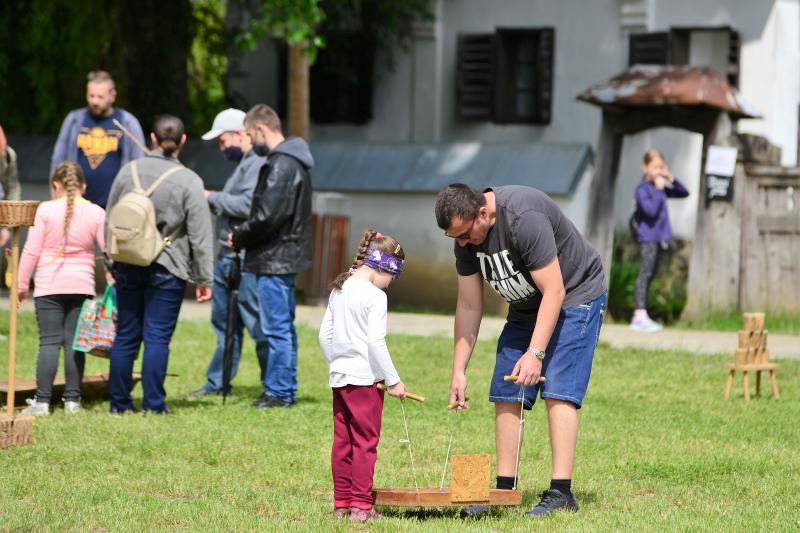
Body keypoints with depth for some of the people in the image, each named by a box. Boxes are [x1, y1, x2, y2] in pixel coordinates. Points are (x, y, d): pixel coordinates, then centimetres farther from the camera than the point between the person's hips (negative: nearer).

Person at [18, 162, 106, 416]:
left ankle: (42, 401, -5)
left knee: (49, 341, -1)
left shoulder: (46, 210, -5)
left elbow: (32, 250, -3)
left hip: (49, 286, -2)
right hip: (82, 286, 2)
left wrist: (22, 283, 5)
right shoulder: (96, 213, 0)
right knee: (74, 342, 6)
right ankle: (72, 399, 6)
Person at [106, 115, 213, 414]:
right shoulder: (188, 181, -8)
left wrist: (112, 264, 22)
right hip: (167, 269, -3)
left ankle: (119, 401, 15)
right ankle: (153, 404, 1)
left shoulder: (128, 172, 4)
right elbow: (200, 236, -7)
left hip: (128, 267, 4)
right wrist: (204, 279, 0)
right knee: (157, 338, 0)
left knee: (126, 336, 11)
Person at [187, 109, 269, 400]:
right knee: (224, 322, 16)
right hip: (226, 256, 11)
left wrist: (212, 197, -14)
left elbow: (247, 205, -25)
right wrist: (213, 202, 8)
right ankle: (217, 381, 25)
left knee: (259, 326, -6)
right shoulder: (242, 165, 19)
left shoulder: (259, 165, -15)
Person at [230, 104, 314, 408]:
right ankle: (285, 390, 20)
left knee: (276, 328, -6)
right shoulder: (293, 162, 16)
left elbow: (268, 217, -22)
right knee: (284, 327, 14)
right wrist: (243, 236, 9)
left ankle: (278, 392, -4)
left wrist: (239, 236, -7)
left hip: (275, 258, -11)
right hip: (285, 257, 11)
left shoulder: (281, 165, -17)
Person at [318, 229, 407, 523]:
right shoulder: (375, 296, -13)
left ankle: (341, 503, 13)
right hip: (365, 378, -7)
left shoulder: (338, 290, 11)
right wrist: (393, 381, -12)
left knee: (342, 442, 10)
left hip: (340, 377, 7)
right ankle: (360, 505, -3)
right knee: (365, 442, -2)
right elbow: (376, 342, -17)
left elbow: (325, 335, 14)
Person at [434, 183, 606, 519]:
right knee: (505, 396, 0)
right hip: (526, 305, 8)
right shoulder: (465, 236, -9)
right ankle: (504, 490, 5)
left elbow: (553, 291, -30)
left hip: (574, 297, -8)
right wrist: (458, 371, -3)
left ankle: (561, 493, -18)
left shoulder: (524, 218, -33)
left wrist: (535, 353, -33)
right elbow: (468, 306, -1)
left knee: (558, 392, -17)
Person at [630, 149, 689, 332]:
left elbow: (684, 193, 19)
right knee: (645, 273, -11)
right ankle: (640, 315, -13)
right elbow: (651, 209, -24)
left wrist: (672, 179, 4)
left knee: (650, 275, 10)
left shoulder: (661, 188, 14)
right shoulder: (642, 189, -11)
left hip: (658, 237, 9)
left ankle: (641, 317, 14)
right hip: (647, 237, -9)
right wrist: (658, 189, -18)